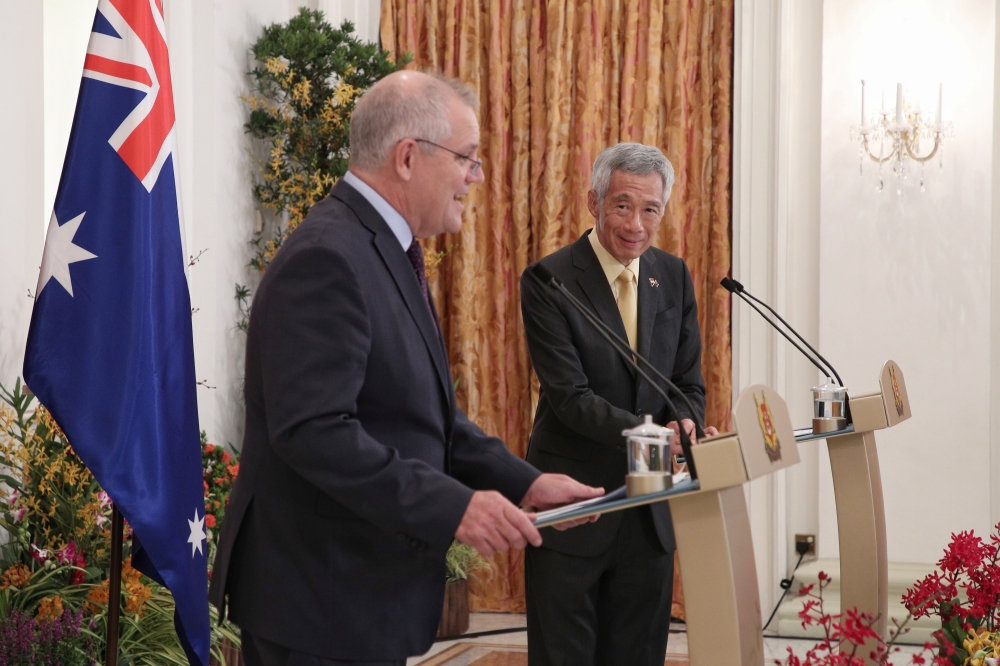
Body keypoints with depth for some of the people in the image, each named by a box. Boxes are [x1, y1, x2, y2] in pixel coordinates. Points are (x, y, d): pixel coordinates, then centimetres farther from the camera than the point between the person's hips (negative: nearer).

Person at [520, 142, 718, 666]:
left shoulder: (674, 277, 6)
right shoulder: (548, 282, -11)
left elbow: (688, 383, 9)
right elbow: (570, 395, -18)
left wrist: (687, 426, -14)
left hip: (650, 507, 5)